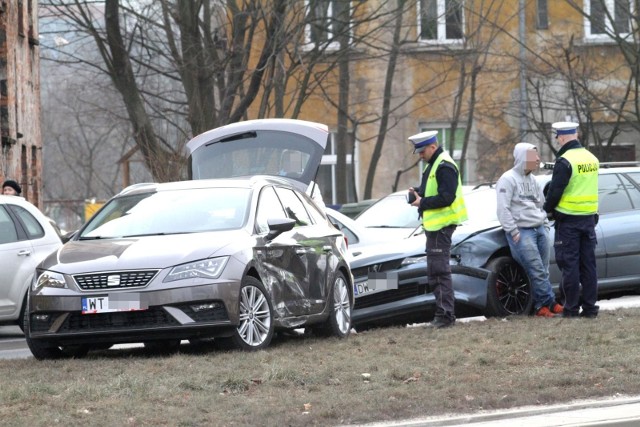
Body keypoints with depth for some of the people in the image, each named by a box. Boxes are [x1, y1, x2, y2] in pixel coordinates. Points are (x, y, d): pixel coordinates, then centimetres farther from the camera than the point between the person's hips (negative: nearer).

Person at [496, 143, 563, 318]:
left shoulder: (533, 180, 19)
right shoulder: (508, 179, -6)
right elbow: (503, 209, -13)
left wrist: (545, 226, 14)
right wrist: (514, 232, -16)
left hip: (540, 229, 7)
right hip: (522, 231, -7)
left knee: (543, 271, 1)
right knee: (537, 271, -13)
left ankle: (541, 306, 2)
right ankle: (550, 303, -11)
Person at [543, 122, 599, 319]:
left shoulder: (565, 161, -16)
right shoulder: (592, 158, 9)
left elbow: (555, 191, -14)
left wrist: (548, 209, 3)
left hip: (568, 220, -7)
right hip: (589, 218, 7)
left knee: (570, 264, -2)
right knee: (588, 264, 9)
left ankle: (571, 308, -1)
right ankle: (590, 308, 10)